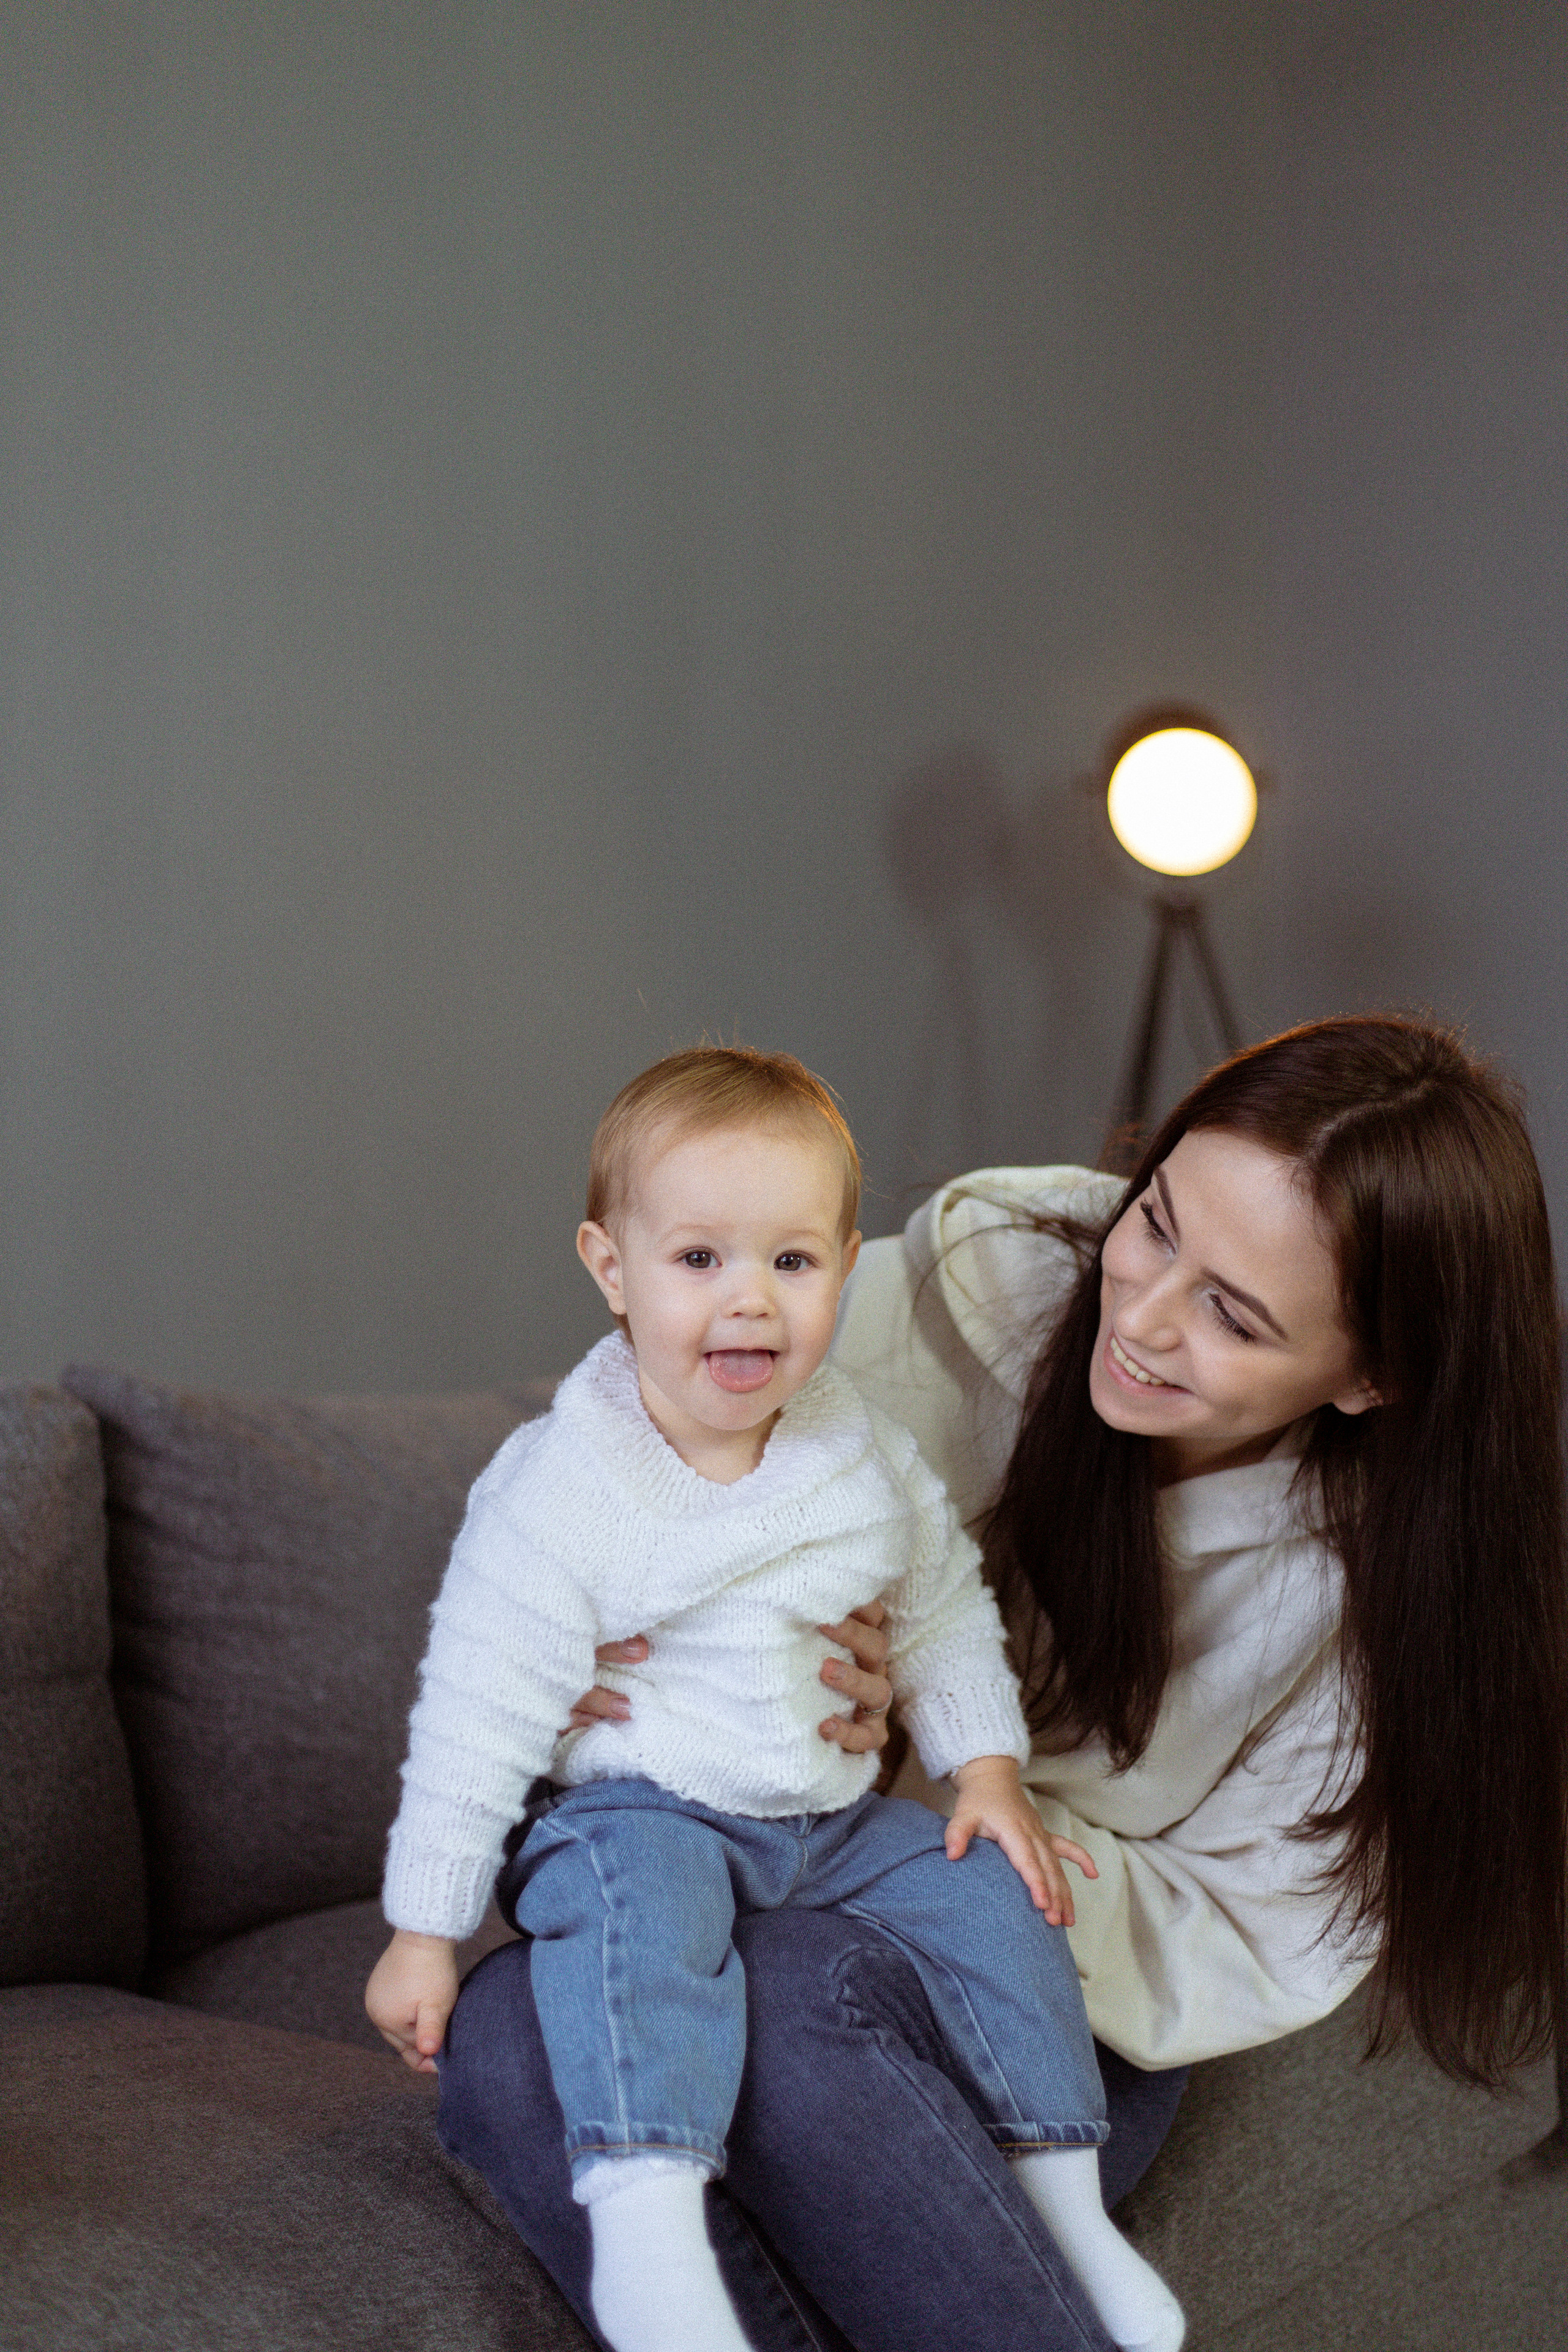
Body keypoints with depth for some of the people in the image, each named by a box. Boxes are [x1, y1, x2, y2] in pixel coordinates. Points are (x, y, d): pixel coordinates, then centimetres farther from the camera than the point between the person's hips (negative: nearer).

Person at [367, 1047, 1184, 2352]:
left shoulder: (868, 1456, 0)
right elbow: (478, 1711, -13)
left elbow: (946, 1612, 16)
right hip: (637, 1812, -5)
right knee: (644, 1904, -35)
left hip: (839, 1820, 6)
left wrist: (989, 1774, 6)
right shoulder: (560, 1495, -16)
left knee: (993, 1895, -9)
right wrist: (424, 1930, -11)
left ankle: (1063, 2198, 3)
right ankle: (644, 2228, -46)